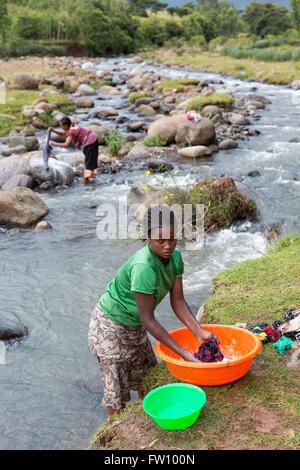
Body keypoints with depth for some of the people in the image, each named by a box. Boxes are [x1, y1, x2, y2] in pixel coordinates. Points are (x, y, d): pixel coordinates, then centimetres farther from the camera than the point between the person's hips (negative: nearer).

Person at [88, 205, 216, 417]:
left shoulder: (175, 256, -12)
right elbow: (148, 319, -32)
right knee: (117, 391, 3)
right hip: (110, 326, -8)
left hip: (135, 326, 8)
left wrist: (200, 333, -18)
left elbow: (178, 301, -6)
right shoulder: (143, 267, -37)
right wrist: (182, 353, -31)